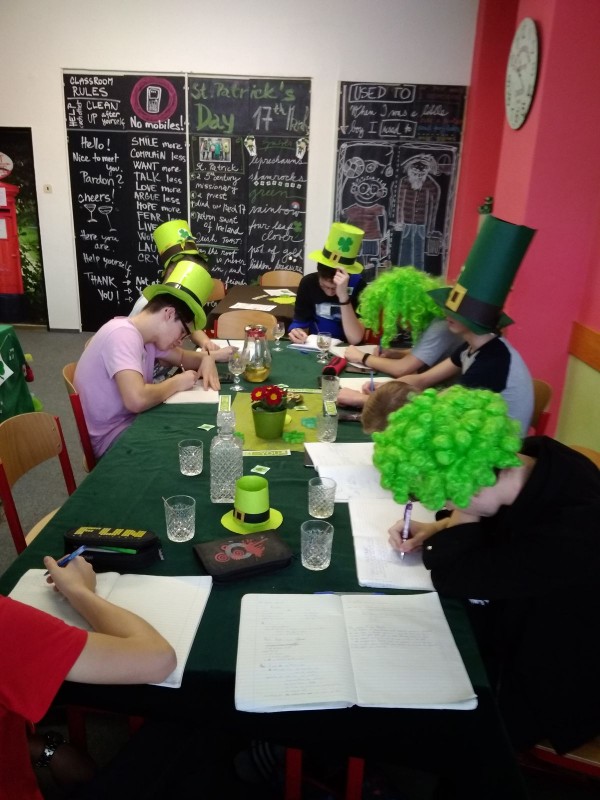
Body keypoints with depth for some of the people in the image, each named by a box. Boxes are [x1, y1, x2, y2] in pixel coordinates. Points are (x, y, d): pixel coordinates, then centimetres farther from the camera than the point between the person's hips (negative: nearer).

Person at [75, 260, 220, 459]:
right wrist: (177, 383, -20)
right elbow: (136, 400, -39)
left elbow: (181, 357, 20)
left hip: (133, 421, 9)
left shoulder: (146, 334, 4)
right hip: (113, 437, -9)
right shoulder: (123, 334, -25)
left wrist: (205, 359, -3)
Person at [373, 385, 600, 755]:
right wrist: (435, 530, -9)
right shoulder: (533, 458, -17)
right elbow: (490, 523, 5)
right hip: (517, 610, 7)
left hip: (547, 687, -6)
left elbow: (452, 576, -31)